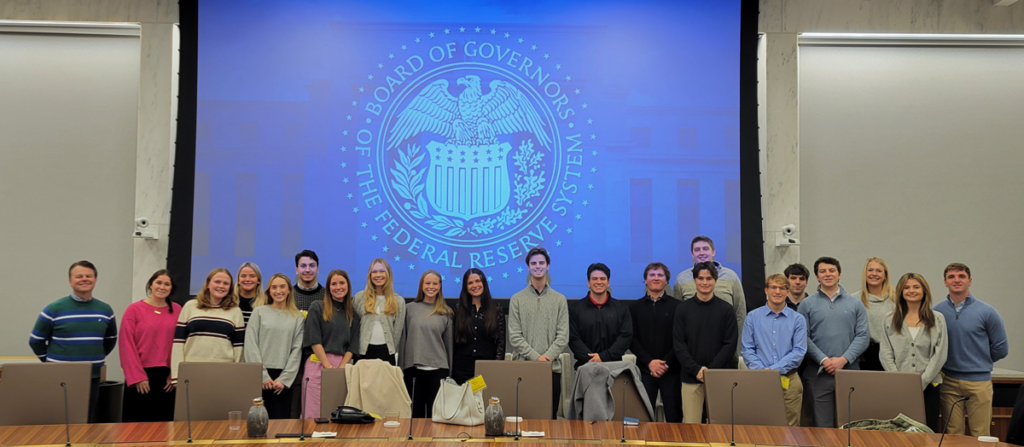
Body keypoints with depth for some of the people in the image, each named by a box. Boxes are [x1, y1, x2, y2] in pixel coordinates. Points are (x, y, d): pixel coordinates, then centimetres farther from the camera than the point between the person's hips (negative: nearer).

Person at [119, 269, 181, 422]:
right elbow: (127, 346, -5)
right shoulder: (134, 309, -2)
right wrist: (137, 376, -10)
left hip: (167, 376, 3)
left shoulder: (177, 311, 6)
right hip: (140, 377, -2)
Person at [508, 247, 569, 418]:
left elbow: (563, 335, 3)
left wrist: (549, 356, -12)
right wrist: (535, 356, -11)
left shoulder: (559, 299, 9)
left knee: (550, 415, 5)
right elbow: (514, 336, -1)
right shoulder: (517, 299, 6)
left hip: (552, 367, 1)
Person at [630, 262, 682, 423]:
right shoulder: (635, 307, 7)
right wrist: (649, 362, -9)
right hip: (645, 369, 1)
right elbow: (632, 339, 3)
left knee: (674, 415, 1)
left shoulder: (676, 306, 2)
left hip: (671, 370, -1)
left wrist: (666, 363, -11)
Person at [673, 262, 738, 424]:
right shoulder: (683, 308, 6)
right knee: (691, 424, -1)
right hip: (691, 376, 0)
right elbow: (678, 344, 2)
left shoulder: (726, 309, 5)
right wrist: (696, 369, -10)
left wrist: (711, 369, -11)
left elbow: (730, 344, 0)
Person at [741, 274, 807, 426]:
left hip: (789, 380, 0)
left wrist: (774, 369, -12)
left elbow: (799, 351, -3)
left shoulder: (797, 319, 4)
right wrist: (761, 370, -12)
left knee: (790, 426, 4)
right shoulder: (753, 317, 6)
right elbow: (747, 349, 3)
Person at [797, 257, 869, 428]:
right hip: (819, 373, -1)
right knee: (823, 425, -1)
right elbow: (804, 337, -1)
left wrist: (844, 359, -10)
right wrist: (824, 360, -12)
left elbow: (863, 336, 2)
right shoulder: (807, 304, 6)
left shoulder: (855, 304, 10)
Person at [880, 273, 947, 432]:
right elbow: (886, 354, 3)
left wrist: (922, 382, -10)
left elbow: (940, 354, -1)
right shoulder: (890, 320, 8)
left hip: (928, 386, 0)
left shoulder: (937, 319, 6)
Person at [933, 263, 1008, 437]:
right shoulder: (936, 312, 1)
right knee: (953, 434, 8)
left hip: (979, 381, -1)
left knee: (980, 435, 3)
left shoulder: (986, 312, -3)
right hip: (948, 381, 1)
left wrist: (979, 362, 9)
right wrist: (942, 365, 1)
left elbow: (1001, 348, 4)